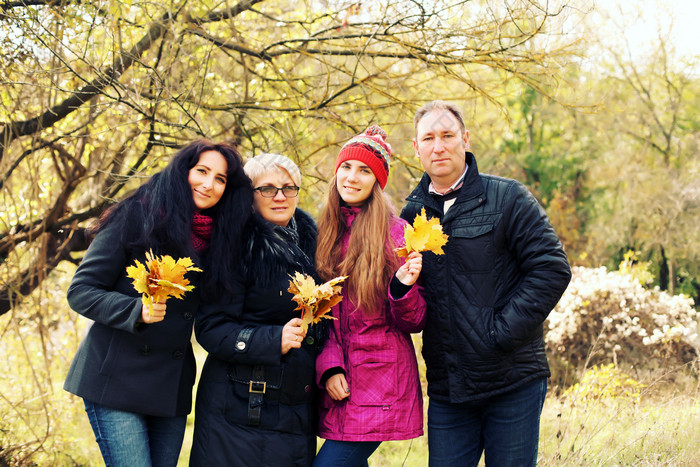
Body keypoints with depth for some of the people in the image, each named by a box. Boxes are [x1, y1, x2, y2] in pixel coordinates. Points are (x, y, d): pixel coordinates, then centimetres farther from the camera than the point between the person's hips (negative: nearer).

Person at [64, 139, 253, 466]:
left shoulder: (217, 237, 10)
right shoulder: (135, 218, -5)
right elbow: (81, 291, -7)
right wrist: (136, 311, -23)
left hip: (172, 387, 5)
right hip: (118, 379, -5)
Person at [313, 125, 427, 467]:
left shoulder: (397, 233, -4)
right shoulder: (324, 233, 9)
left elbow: (414, 323, -3)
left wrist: (403, 287, -22)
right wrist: (329, 366, -4)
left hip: (381, 386, -5)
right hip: (339, 386, 5)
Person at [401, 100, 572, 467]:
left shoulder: (507, 198, -3)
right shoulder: (412, 212, 9)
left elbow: (552, 269, -10)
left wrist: (501, 333, -15)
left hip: (513, 383, -3)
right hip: (446, 390, 4)